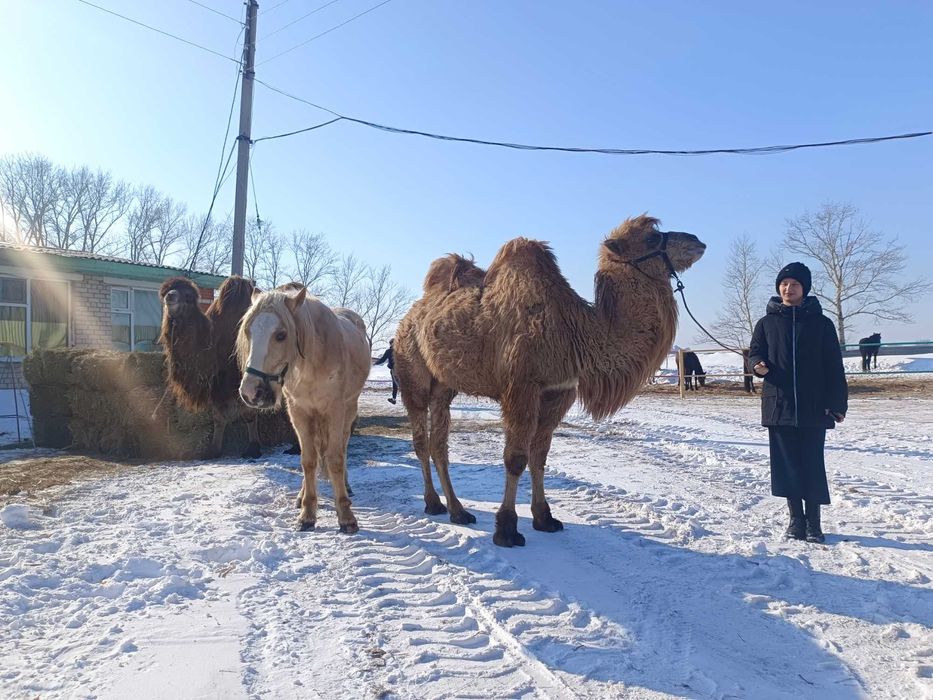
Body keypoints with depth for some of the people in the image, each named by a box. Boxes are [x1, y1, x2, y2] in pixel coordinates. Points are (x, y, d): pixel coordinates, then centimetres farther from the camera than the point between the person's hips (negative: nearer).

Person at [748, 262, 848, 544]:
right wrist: (758, 365, -13)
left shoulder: (820, 323, 4)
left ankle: (813, 522, 14)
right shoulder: (767, 323, 7)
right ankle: (796, 519, 17)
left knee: (812, 464, 2)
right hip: (778, 405, 1)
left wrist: (837, 403, -2)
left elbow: (834, 367, 3)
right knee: (786, 464, 5)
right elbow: (754, 352, 12)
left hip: (814, 407, -1)